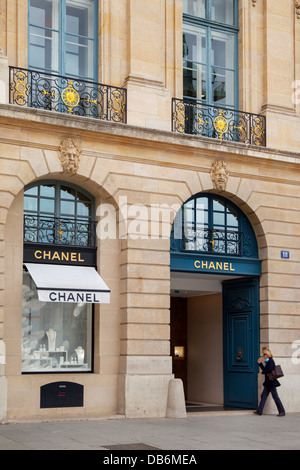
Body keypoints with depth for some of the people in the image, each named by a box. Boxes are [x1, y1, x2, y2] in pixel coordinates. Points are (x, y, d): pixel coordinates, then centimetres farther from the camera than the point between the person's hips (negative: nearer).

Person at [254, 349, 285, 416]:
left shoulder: (270, 361, -14)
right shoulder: (268, 361, 15)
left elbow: (269, 370, -26)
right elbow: (264, 369, 19)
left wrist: (263, 372, -11)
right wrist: (260, 363, 14)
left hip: (271, 382, -10)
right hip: (268, 383, 10)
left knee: (275, 397, -5)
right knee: (263, 396, 8)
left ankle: (282, 411, 2)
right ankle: (259, 410, 10)